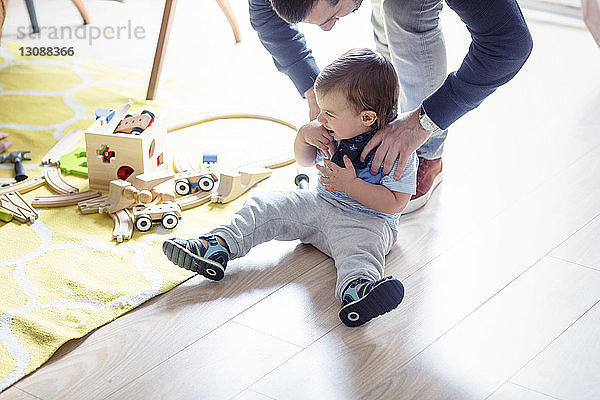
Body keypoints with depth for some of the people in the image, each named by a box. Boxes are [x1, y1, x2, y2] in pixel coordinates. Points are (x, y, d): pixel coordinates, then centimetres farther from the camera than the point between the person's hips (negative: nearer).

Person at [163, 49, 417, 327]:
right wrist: (304, 135, -7)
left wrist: (351, 185, -27)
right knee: (266, 206, -3)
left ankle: (356, 288, -69)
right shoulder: (337, 131, 2)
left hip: (366, 220, -8)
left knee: (360, 245, -40)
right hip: (318, 204, 8)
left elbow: (396, 203, -21)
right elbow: (305, 160, 16)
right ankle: (218, 245, -13)